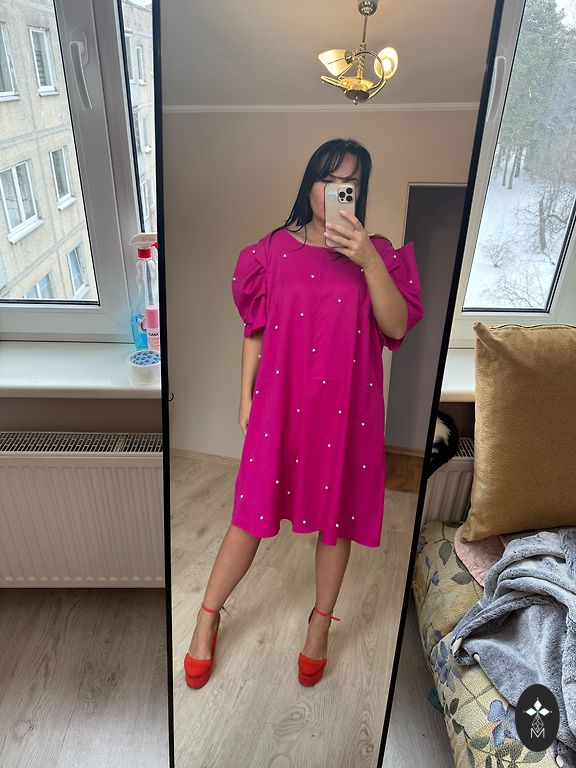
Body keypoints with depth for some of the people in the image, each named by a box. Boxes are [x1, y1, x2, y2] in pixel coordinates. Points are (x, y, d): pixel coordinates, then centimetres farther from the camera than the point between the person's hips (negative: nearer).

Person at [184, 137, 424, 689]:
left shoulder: (376, 254, 3)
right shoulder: (275, 250, 3)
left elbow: (398, 326, -9)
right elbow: (255, 331, 6)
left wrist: (369, 261, -20)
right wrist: (247, 395, 5)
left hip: (347, 405, 1)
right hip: (281, 398, -1)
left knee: (337, 517, 13)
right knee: (254, 511, 6)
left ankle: (320, 624, 37)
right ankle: (208, 618, 30)